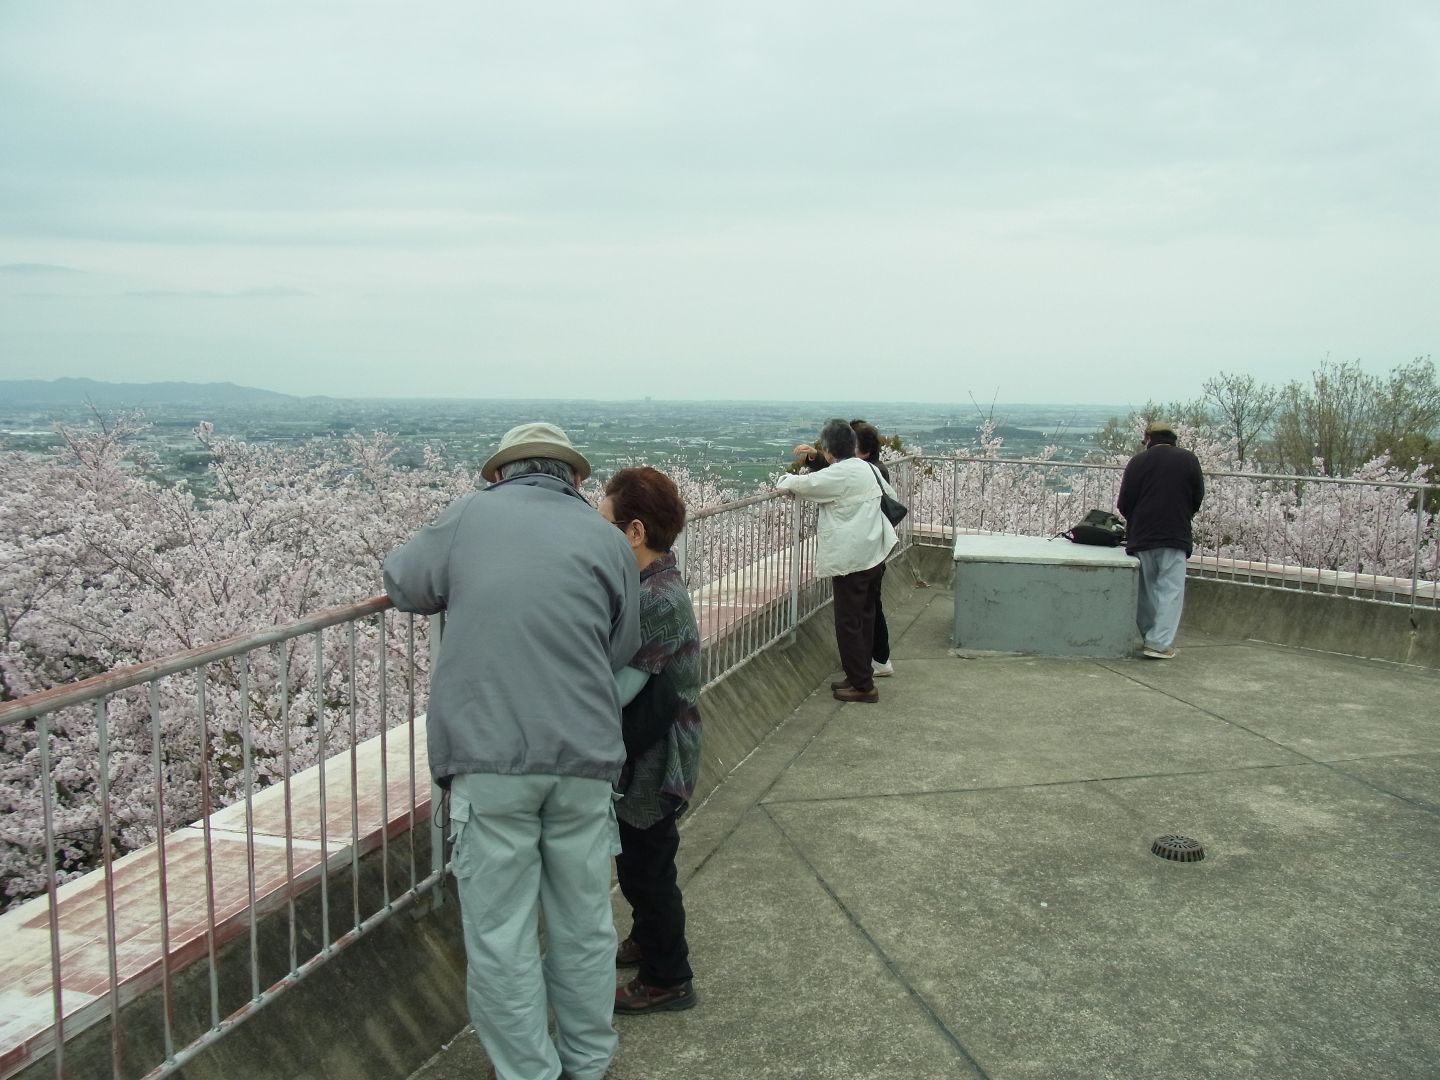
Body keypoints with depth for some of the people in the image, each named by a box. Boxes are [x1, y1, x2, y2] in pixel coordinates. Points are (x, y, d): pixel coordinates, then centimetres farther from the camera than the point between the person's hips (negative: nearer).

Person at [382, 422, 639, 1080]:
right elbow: (621, 654, 10)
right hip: (583, 757, 2)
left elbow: (403, 581, 17)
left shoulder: (467, 516, 3)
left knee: (501, 931, 9)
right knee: (583, 921, 16)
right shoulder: (606, 539, 6)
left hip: (488, 757, -2)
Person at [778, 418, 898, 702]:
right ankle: (859, 676, 26)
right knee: (864, 619, 16)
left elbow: (801, 484, -11)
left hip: (851, 561, -9)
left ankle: (862, 685, 5)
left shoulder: (838, 475, -16)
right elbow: (891, 497, 19)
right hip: (875, 555, 9)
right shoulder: (869, 469, 9)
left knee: (848, 624, 0)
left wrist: (785, 480, 11)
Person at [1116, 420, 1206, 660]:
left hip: (1141, 535, 1)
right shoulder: (1189, 460, 1)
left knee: (1144, 590, 13)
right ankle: (1160, 643, -8)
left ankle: (1146, 638, 21)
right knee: (1170, 589, 0)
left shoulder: (1138, 461, -2)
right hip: (1176, 536, -1)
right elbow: (1198, 499, 7)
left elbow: (1124, 504, -3)